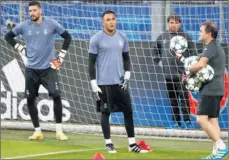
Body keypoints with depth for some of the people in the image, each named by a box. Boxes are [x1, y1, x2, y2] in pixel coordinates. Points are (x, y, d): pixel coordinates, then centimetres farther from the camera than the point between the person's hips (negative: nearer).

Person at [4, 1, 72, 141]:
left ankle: (59, 131, -6)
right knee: (30, 99, 2)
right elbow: (8, 36, 13)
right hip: (31, 69, 2)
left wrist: (61, 56, 0)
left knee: (56, 96, -14)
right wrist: (19, 48, 3)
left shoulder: (51, 24, -5)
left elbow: (67, 37, 4)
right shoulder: (24, 26, -1)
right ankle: (37, 131, 14)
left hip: (48, 67, -2)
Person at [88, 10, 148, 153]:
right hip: (104, 82, -4)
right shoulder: (96, 39, -5)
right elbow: (91, 62, -4)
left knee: (128, 111, 3)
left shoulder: (122, 38, 8)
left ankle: (132, 144, 9)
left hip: (120, 81, 4)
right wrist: (93, 84, -9)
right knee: (105, 113, 2)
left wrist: (127, 74, 1)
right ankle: (108, 143, 13)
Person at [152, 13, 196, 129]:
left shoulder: (185, 37, -1)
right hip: (168, 74, 4)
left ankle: (187, 120, -4)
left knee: (184, 98, -7)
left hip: (182, 73, -4)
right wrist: (159, 61, 12)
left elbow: (193, 53, 1)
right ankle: (175, 121, 14)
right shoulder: (162, 37, 9)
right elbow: (155, 51, 22)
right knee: (172, 98, 8)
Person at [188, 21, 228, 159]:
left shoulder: (211, 47, -14)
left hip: (210, 90, -10)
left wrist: (189, 69, -7)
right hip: (214, 89, 10)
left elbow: (200, 65, -27)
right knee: (212, 120, 9)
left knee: (202, 119, -14)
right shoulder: (215, 46, 18)